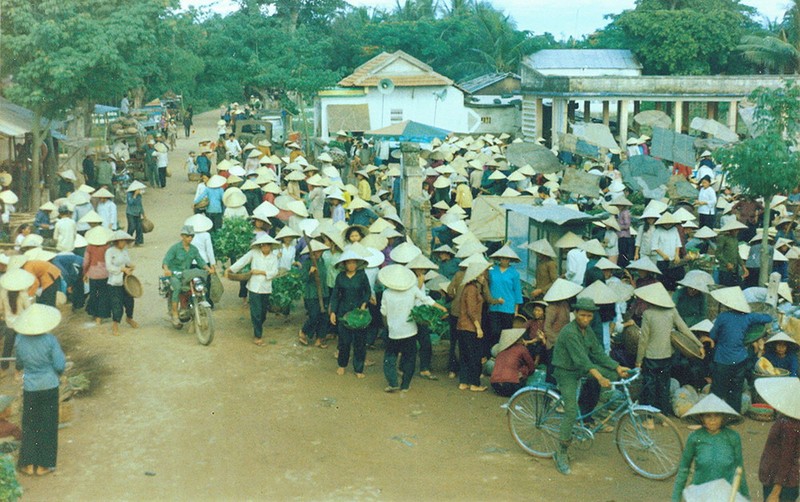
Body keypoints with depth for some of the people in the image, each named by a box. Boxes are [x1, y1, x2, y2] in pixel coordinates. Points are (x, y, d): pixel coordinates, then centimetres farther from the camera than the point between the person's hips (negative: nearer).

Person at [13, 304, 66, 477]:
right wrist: (62, 356, 9)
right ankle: (44, 465, 17)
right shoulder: (50, 340, -16)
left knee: (30, 425, 16)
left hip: (30, 388, 2)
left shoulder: (20, 341, -8)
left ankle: (29, 464, 20)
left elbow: (19, 365, 6)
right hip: (49, 386, -2)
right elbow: (60, 365, -12)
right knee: (48, 426, 11)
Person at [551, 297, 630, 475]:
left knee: (612, 374, -7)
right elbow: (581, 358, -33)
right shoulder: (569, 332, -24)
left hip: (581, 369, 8)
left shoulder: (588, 331, 3)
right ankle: (561, 454, -9)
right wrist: (599, 377, -43)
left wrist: (617, 367, -8)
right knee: (571, 412, -18)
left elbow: (598, 353, 4)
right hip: (566, 372, -8)